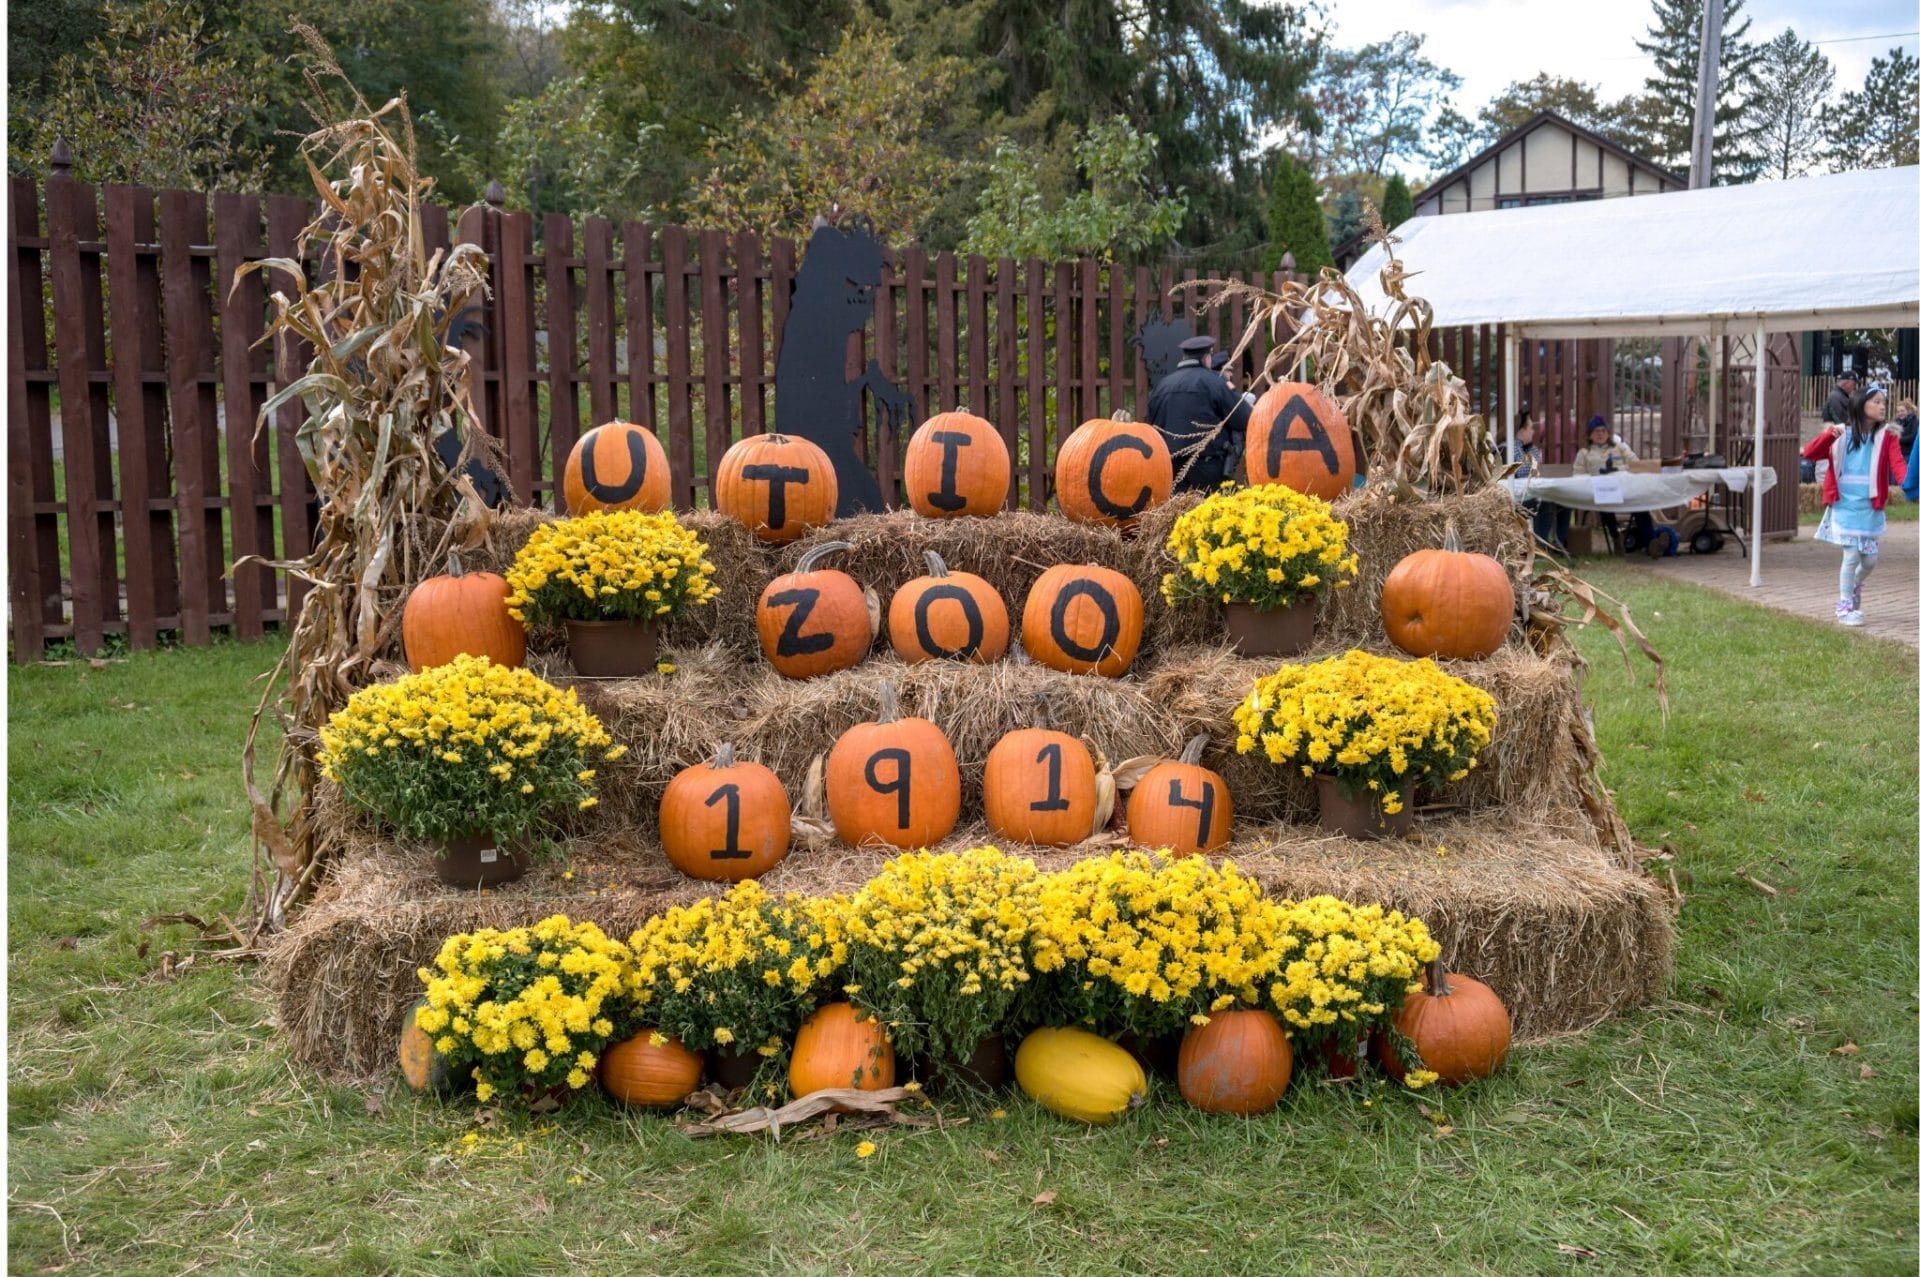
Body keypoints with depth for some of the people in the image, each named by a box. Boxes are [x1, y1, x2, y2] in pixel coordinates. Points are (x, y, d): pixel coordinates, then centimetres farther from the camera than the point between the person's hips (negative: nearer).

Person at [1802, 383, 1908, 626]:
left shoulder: (1886, 437, 2)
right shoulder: (1841, 434, 1)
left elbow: (1898, 464, -14)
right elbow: (1810, 454, -7)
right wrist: (1828, 435, -24)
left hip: (1871, 508, 2)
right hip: (1844, 506, -2)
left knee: (1871, 559, 8)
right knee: (1851, 556, -6)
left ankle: (1853, 587, 40)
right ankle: (1845, 607, 9)